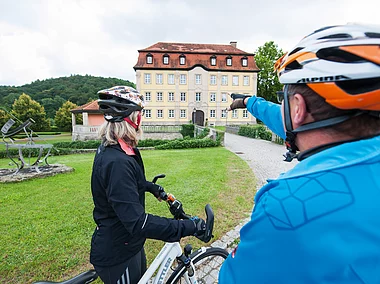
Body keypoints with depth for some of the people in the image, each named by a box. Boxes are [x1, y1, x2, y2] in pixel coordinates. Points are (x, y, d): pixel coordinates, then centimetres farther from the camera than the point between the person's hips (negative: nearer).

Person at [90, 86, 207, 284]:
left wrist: (148, 186, 23)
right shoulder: (117, 161, -34)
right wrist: (188, 227, -32)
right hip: (117, 256, -9)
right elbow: (138, 223, -36)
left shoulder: (110, 149, -1)